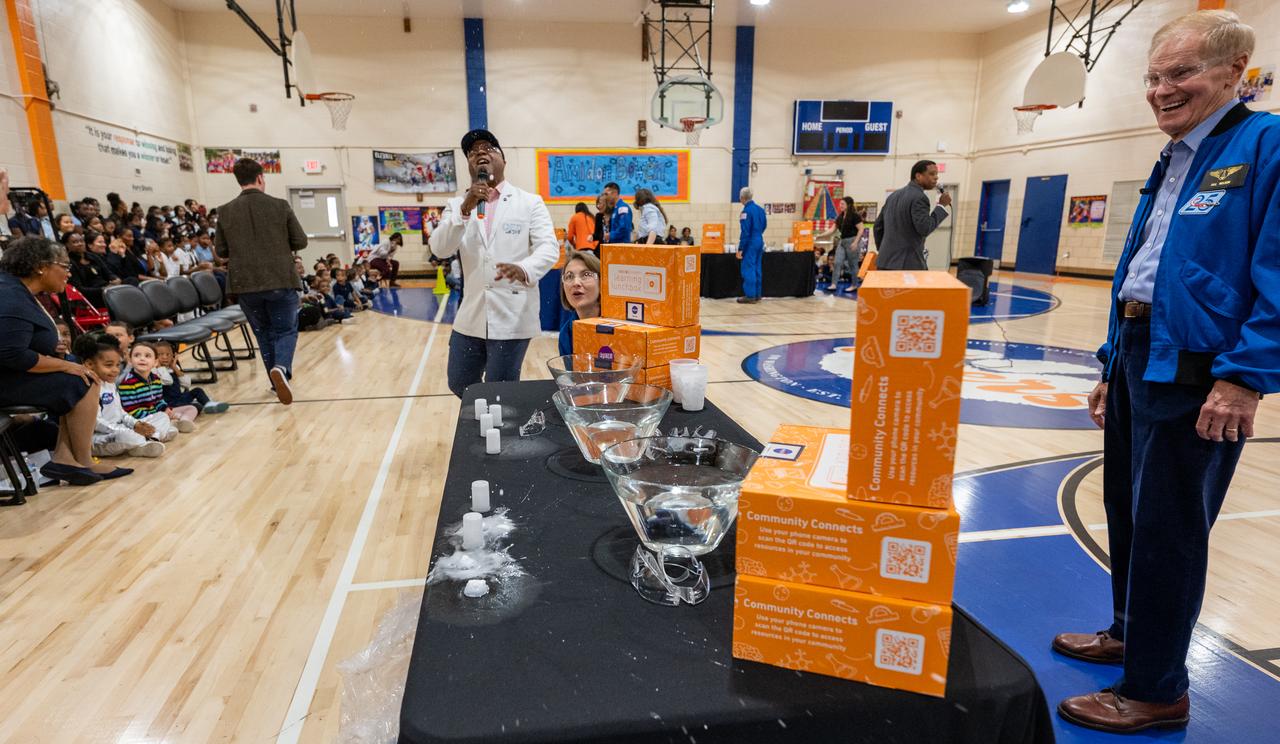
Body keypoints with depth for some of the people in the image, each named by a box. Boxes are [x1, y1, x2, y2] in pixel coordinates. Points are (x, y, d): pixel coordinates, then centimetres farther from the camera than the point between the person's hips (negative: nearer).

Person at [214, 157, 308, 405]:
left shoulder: (225, 211, 0)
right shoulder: (280, 206, -5)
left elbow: (221, 250, 5)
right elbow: (300, 242, -1)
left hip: (245, 284, 2)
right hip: (281, 281, -2)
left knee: (263, 332, 18)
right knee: (286, 329, 9)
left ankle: (278, 383, 22)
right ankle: (281, 367, -19)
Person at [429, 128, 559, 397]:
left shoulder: (530, 202, 0)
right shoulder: (457, 205, 8)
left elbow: (548, 248, -10)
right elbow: (439, 250, -6)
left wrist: (524, 269, -32)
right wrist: (465, 209, -21)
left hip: (512, 316, -4)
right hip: (471, 315, 4)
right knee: (460, 385, 16)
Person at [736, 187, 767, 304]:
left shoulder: (746, 211, -15)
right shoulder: (760, 209, 8)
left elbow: (745, 231, -18)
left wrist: (740, 248, -15)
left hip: (750, 242, -8)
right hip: (760, 241, 8)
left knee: (748, 269, -3)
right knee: (757, 268, 12)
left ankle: (750, 295, -2)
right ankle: (757, 294, 17)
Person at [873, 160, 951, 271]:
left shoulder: (894, 195, 15)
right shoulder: (919, 197, -11)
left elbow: (878, 225, 18)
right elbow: (924, 229, -18)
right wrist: (941, 206, -8)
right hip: (908, 264, -8)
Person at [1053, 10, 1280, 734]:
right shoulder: (1170, 164, 16)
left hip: (1196, 372, -8)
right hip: (1138, 358, 8)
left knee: (1166, 529, 0)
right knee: (1128, 510, 18)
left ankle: (1158, 689, 17)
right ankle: (1130, 632, 37)